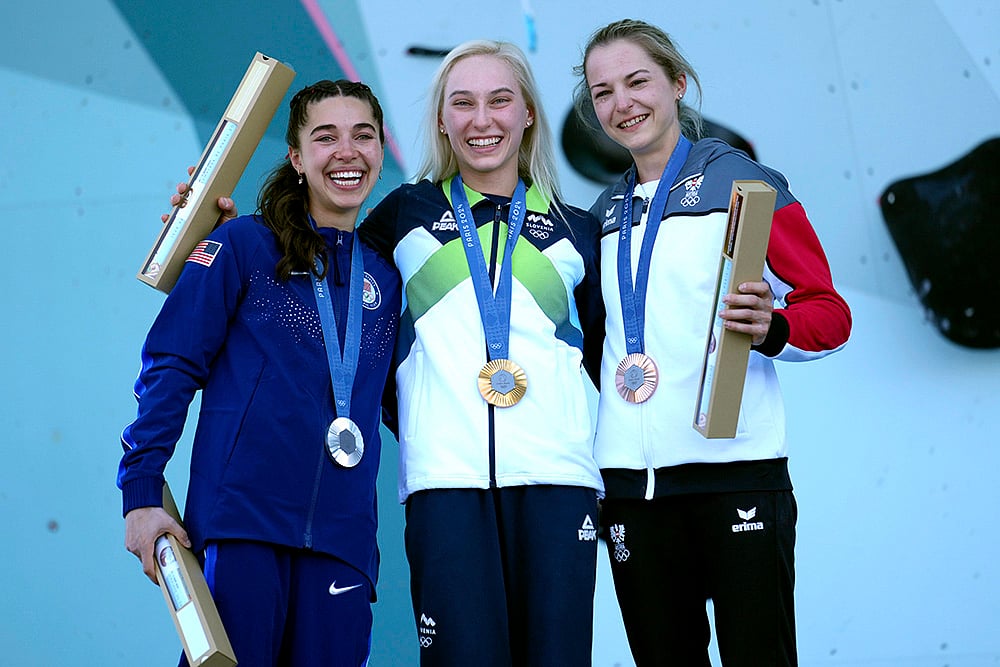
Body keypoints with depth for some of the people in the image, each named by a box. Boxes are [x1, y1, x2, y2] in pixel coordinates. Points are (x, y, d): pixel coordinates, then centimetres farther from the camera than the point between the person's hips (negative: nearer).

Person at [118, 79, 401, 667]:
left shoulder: (386, 278, 16)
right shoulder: (245, 246, 3)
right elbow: (171, 366, -2)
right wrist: (141, 492, -8)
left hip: (341, 538, 4)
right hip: (240, 525, -4)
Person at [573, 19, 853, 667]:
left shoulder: (743, 181, 1)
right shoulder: (607, 212, 18)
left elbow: (830, 313, -1)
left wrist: (771, 329, -21)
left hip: (734, 468, -5)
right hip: (630, 475, 5)